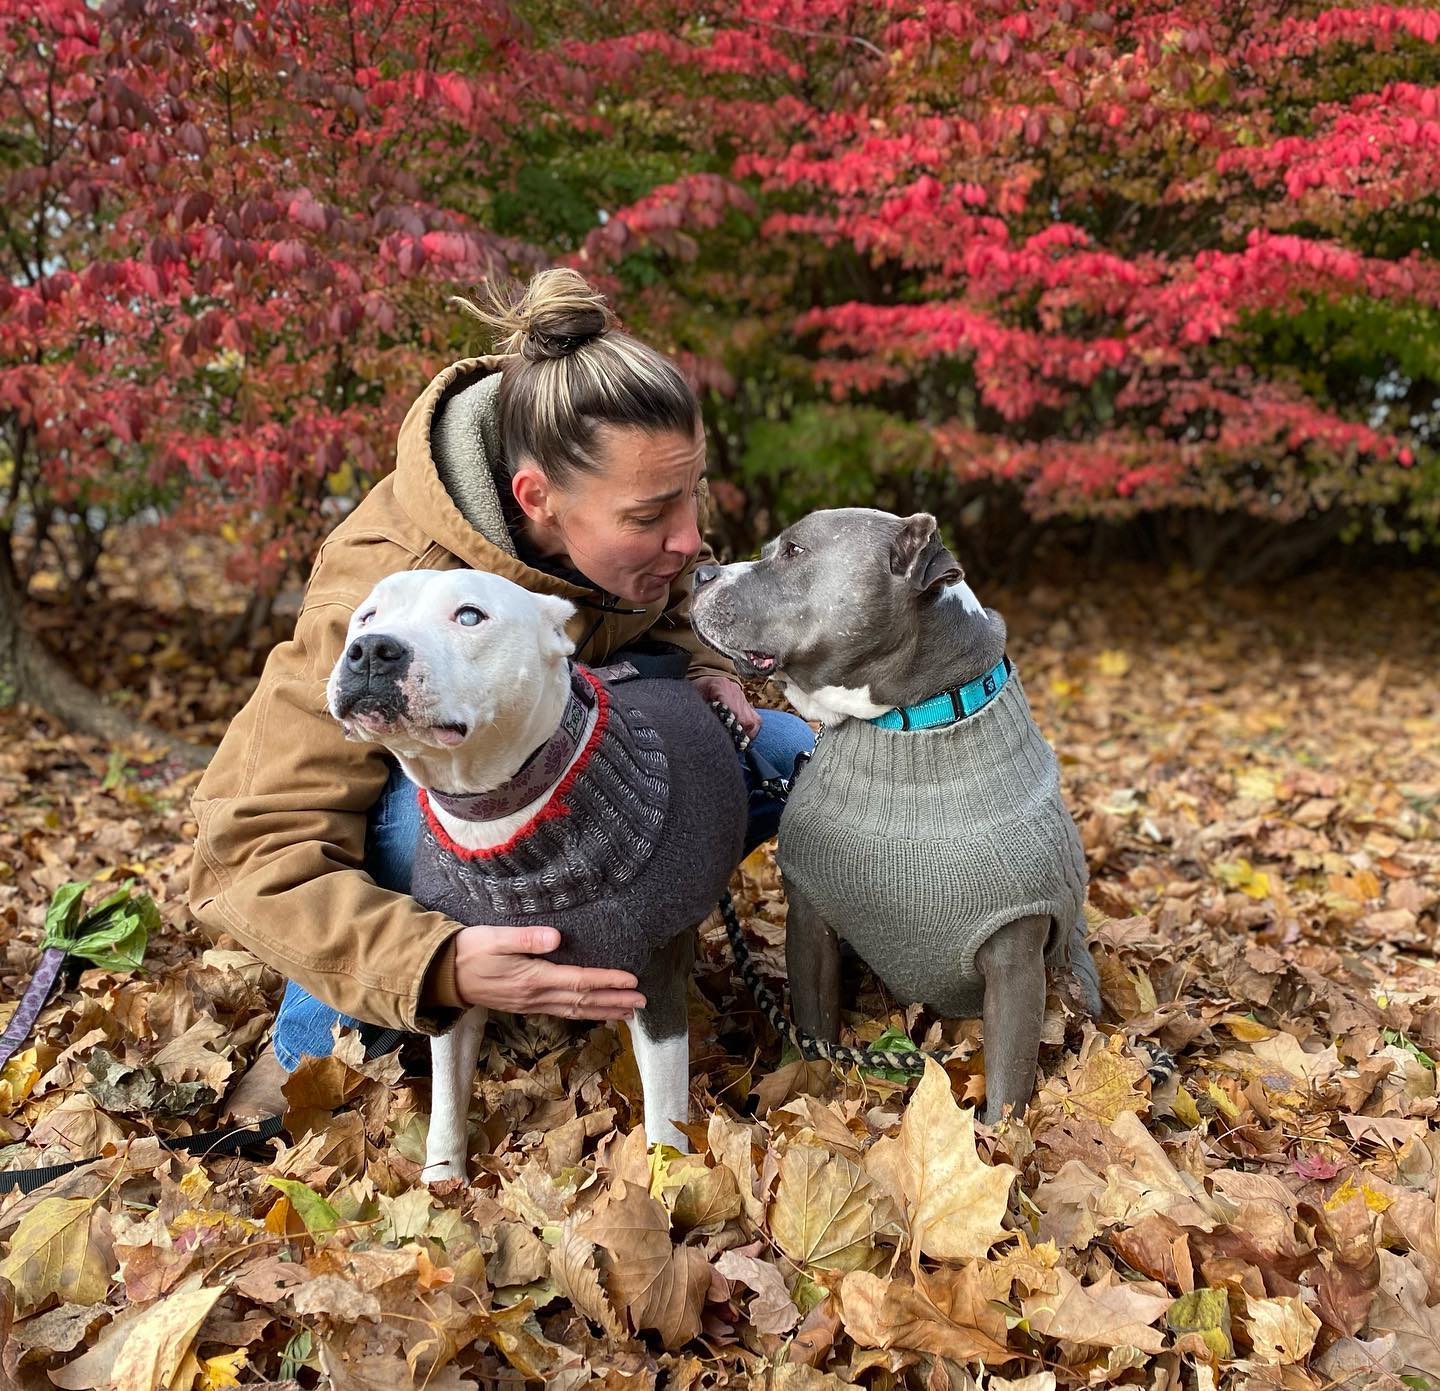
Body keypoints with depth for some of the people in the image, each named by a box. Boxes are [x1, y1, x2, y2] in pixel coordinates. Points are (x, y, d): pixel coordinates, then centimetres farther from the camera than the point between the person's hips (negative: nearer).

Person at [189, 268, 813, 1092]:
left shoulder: (633, 507, -20)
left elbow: (668, 612, 5)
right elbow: (252, 850, -40)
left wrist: (701, 671, -18)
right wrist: (437, 965, -55)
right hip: (405, 793, -5)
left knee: (790, 757, -13)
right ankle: (312, 1046, -14)